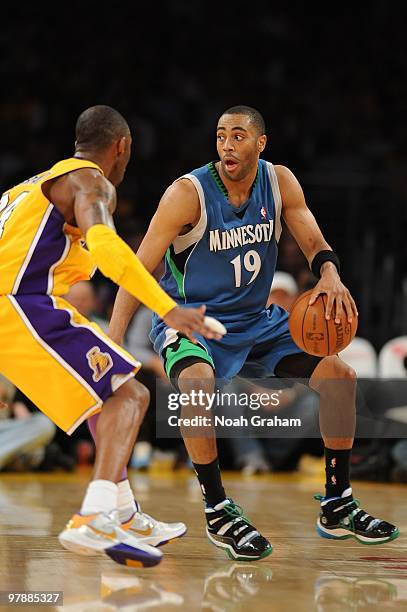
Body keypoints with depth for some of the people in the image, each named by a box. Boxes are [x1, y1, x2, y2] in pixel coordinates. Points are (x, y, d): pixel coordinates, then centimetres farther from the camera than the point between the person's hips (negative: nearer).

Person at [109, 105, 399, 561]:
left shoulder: (279, 182, -5)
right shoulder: (189, 193, -20)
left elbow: (314, 243, -5)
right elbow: (139, 269, -22)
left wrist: (330, 276, -30)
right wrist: (113, 340, -33)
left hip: (256, 320, 6)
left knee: (339, 376, -4)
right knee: (198, 385, -37)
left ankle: (337, 506, 8)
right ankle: (217, 513, -20)